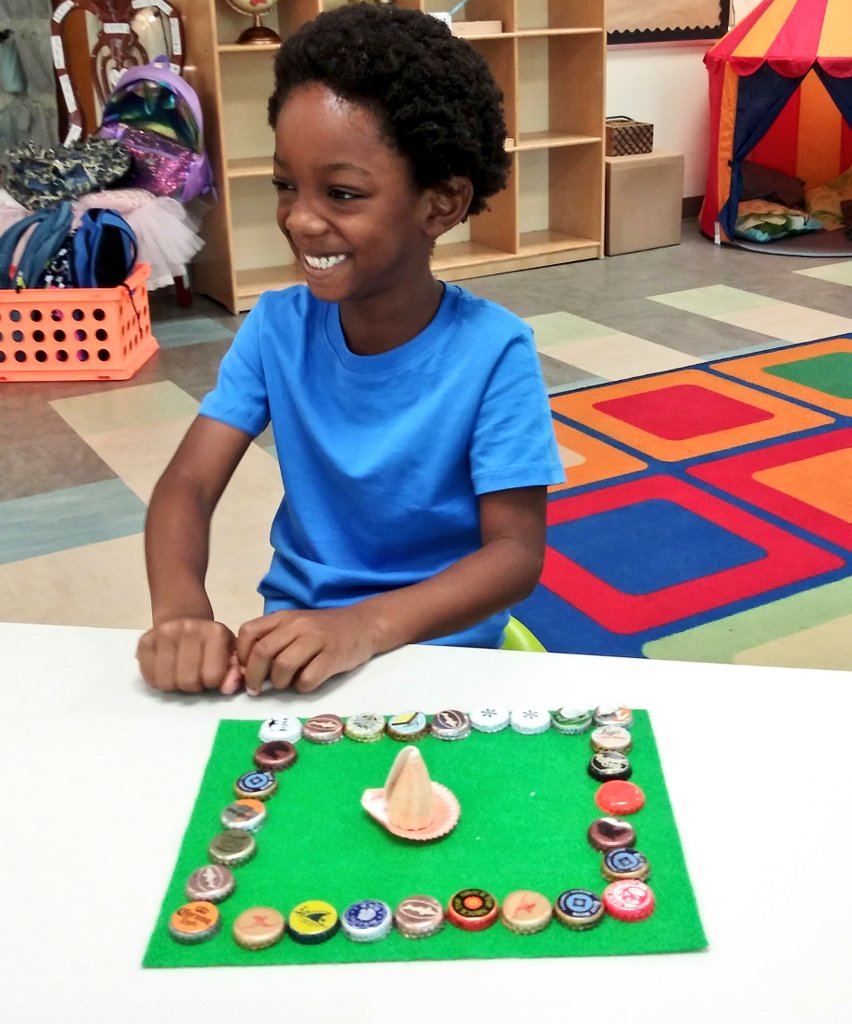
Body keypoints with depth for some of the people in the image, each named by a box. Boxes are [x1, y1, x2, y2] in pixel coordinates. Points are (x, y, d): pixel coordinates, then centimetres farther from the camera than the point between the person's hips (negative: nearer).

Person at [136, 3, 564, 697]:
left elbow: (517, 552, -17)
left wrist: (366, 625, -33)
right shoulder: (276, 327, -6)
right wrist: (180, 607, -30)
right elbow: (188, 484, -9)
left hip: (438, 645, -2)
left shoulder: (493, 352, -16)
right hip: (293, 633, 3)